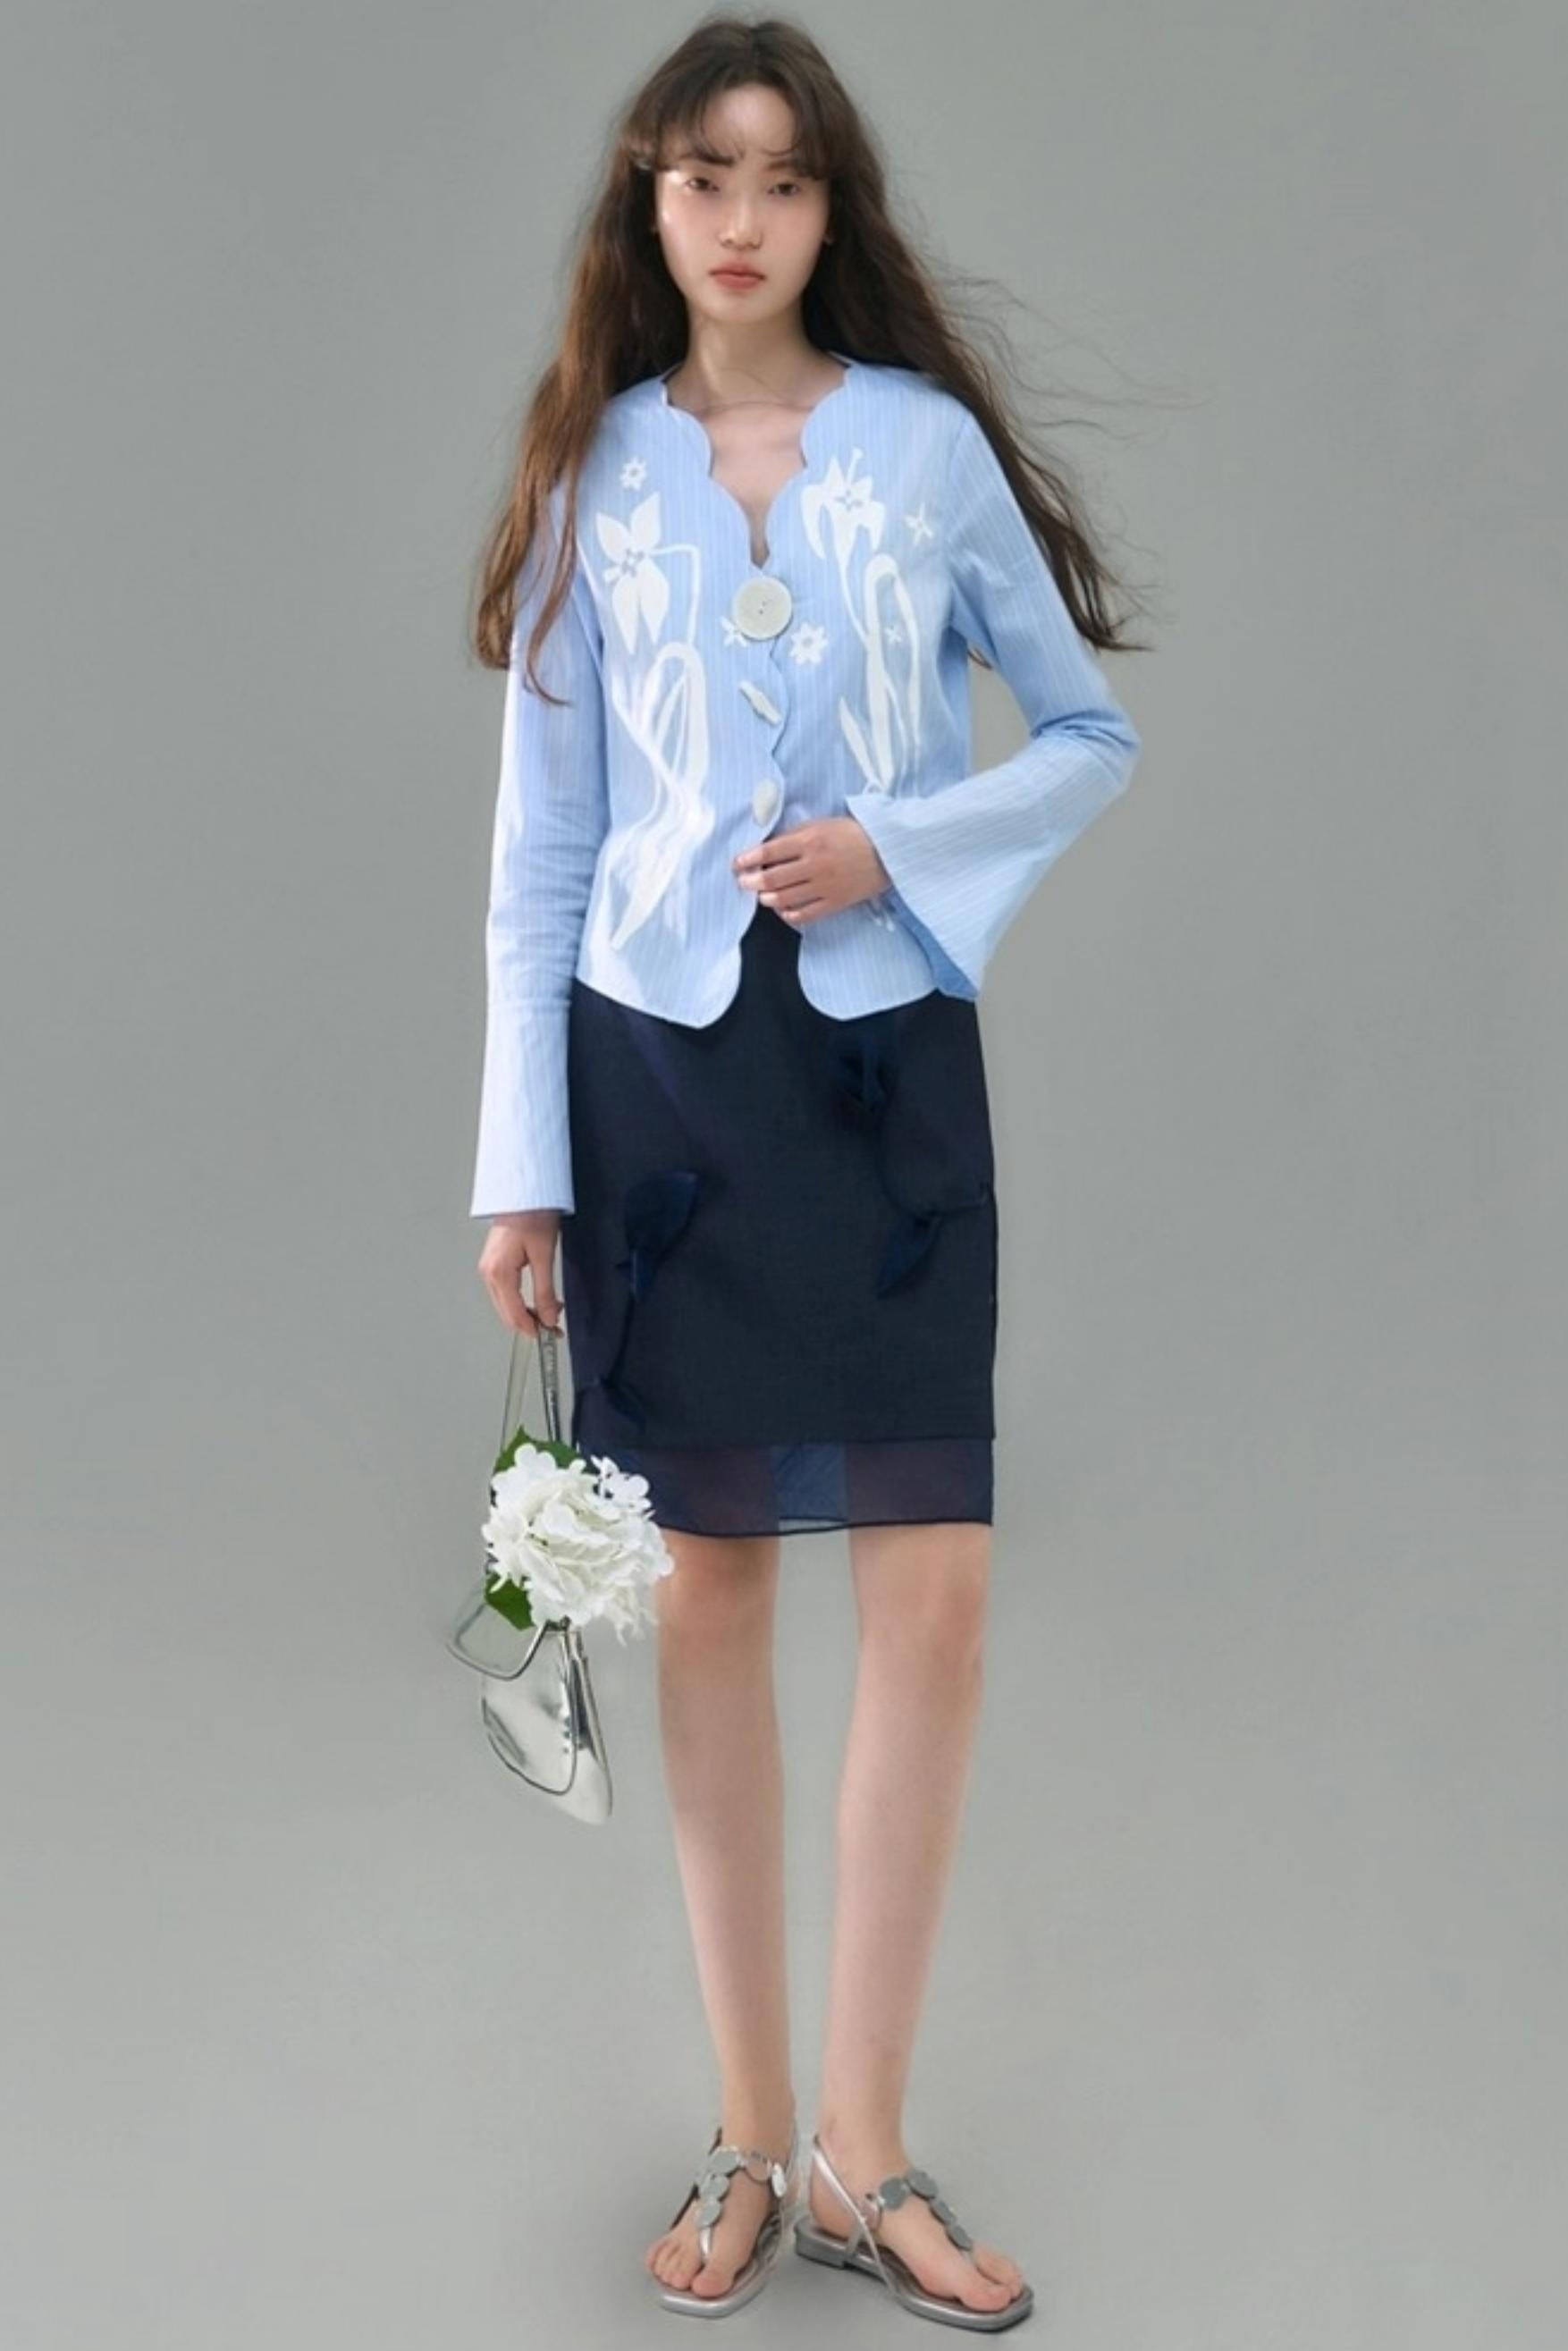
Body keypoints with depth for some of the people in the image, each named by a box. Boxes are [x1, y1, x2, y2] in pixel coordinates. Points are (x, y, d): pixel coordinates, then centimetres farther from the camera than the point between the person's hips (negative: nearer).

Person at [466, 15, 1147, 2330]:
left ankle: (863, 2150, 10)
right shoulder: (592, 472, 5)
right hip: (663, 1057, 1)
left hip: (886, 1055, -1)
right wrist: (521, 1162, -1)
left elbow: (1094, 731, 8)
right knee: (711, 1590, 7)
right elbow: (538, 844, 5)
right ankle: (751, 2136, 19)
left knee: (936, 1593, -5)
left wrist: (898, 846, -10)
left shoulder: (930, 443, 2)